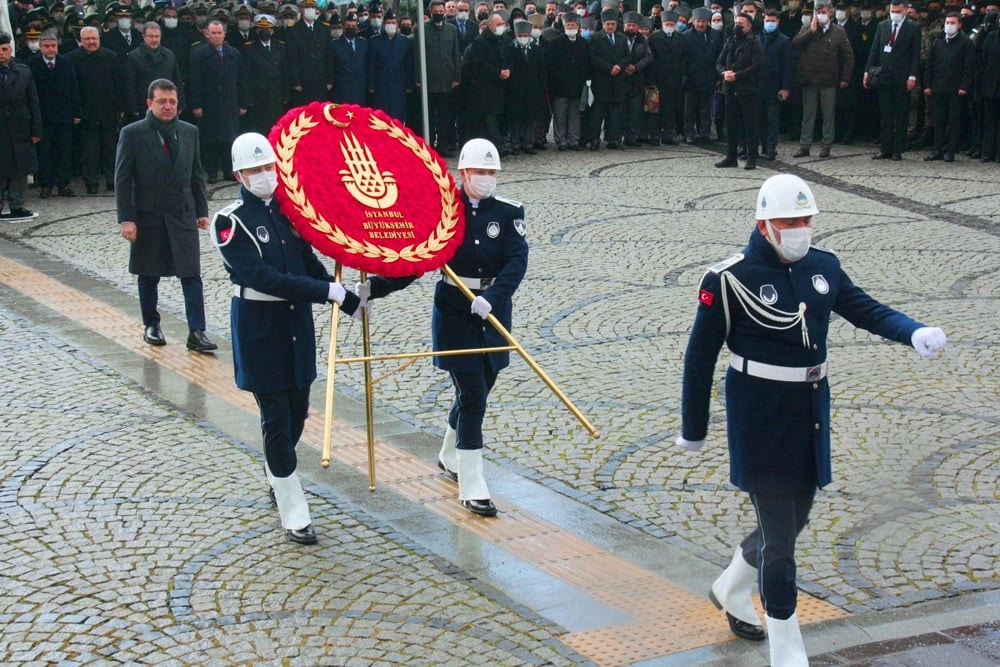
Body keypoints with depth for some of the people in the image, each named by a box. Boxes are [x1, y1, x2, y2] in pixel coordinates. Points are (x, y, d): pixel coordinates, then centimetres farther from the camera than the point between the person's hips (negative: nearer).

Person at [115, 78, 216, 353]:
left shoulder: (189, 132, 5)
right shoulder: (132, 134, -6)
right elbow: (122, 179, -6)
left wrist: (202, 210, 7)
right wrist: (126, 219, -12)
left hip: (183, 216, 2)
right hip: (148, 217, -2)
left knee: (192, 275, -5)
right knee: (148, 276, 11)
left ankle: (196, 332, -4)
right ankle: (151, 325, 27)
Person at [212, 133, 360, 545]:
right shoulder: (230, 222, -14)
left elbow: (309, 262, 11)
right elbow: (262, 277, -23)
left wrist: (346, 299, -2)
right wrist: (327, 291, -26)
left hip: (297, 321, 6)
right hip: (258, 327, -6)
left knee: (297, 411, 16)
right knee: (276, 418, -1)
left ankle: (276, 476, 43)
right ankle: (294, 515, 7)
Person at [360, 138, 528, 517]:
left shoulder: (509, 213, -3)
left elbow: (516, 262, -15)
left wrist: (492, 297, -32)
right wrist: (373, 287, -19)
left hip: (493, 313, 3)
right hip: (453, 312, -3)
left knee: (476, 391, 16)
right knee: (472, 394, -7)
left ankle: (449, 457, 42)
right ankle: (471, 487, -2)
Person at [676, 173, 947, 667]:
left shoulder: (823, 266, 4)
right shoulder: (730, 279, -15)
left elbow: (866, 309, 3)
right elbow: (700, 357, -9)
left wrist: (914, 332, -19)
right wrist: (693, 431, -4)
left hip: (812, 413, 7)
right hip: (759, 422, -7)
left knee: (791, 520, 20)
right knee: (778, 539, -2)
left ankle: (731, 590, 47)